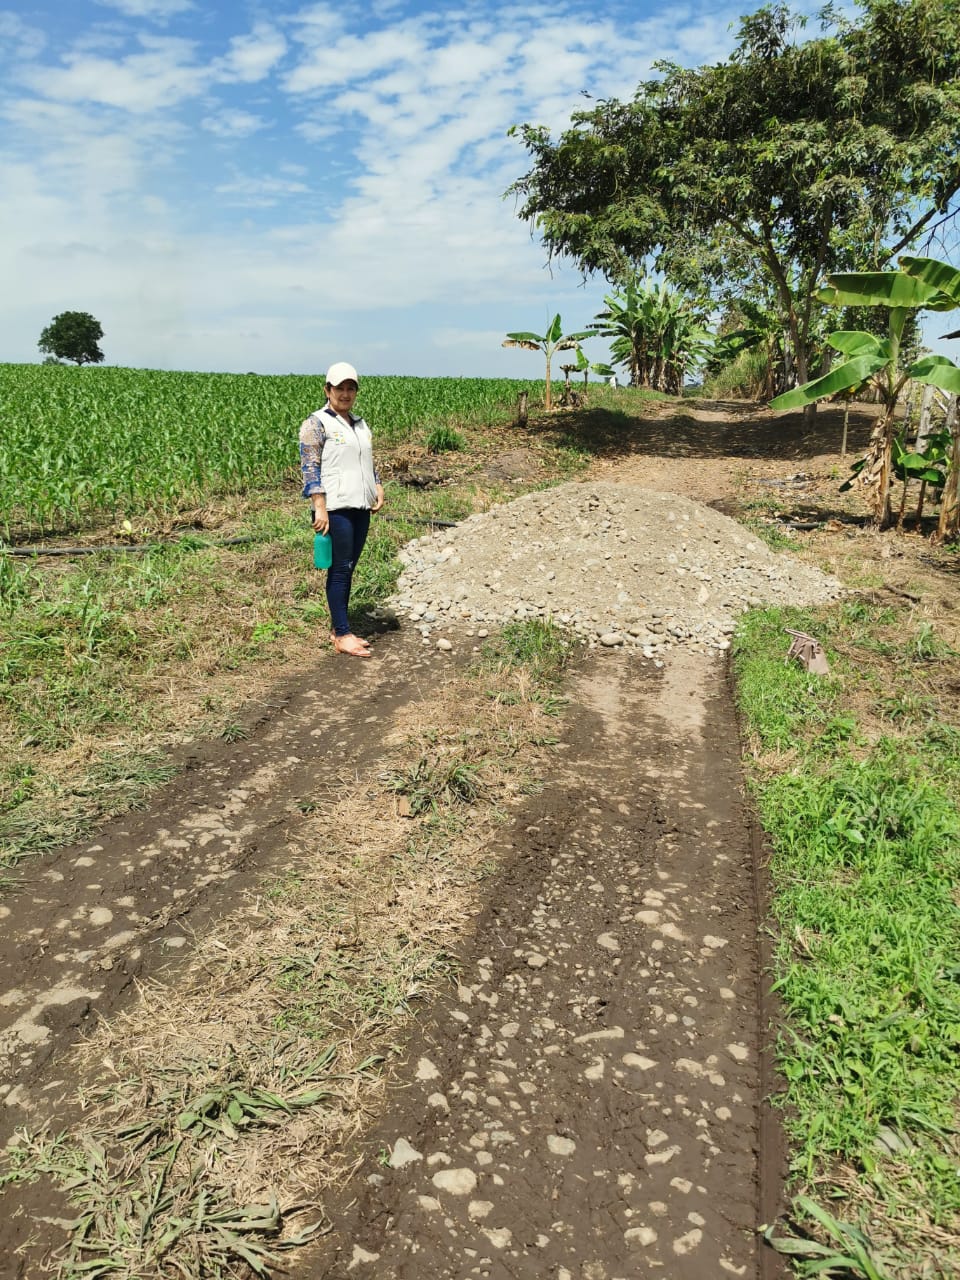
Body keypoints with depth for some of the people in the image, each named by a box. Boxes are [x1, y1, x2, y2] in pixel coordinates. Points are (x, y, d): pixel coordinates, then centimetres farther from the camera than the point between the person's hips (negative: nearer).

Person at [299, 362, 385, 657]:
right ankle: (342, 635, 0)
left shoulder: (360, 424, 18)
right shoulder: (316, 423, -5)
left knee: (348, 570, 9)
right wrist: (320, 508, -18)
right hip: (336, 508, -7)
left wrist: (378, 488, 11)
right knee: (340, 569, -5)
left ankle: (337, 629, 17)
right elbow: (310, 467, -11)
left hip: (361, 507, 7)